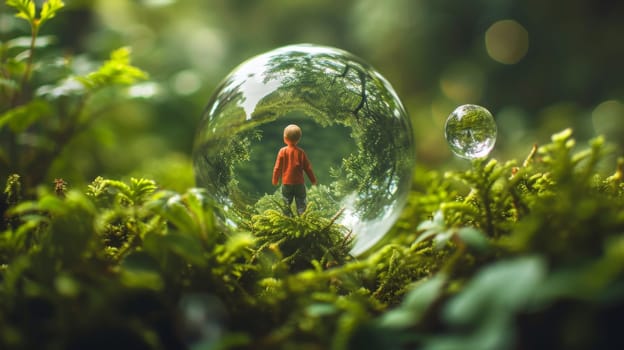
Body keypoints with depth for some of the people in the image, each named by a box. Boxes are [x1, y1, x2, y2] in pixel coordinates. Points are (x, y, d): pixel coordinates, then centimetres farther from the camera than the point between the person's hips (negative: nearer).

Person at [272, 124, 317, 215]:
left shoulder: (283, 151, -9)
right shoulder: (301, 152, -5)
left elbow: (278, 167, -4)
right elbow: (307, 167, 1)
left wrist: (275, 180, 10)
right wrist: (313, 180, 14)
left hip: (286, 183, -1)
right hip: (299, 183, 1)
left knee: (286, 204, 10)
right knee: (301, 204, 8)